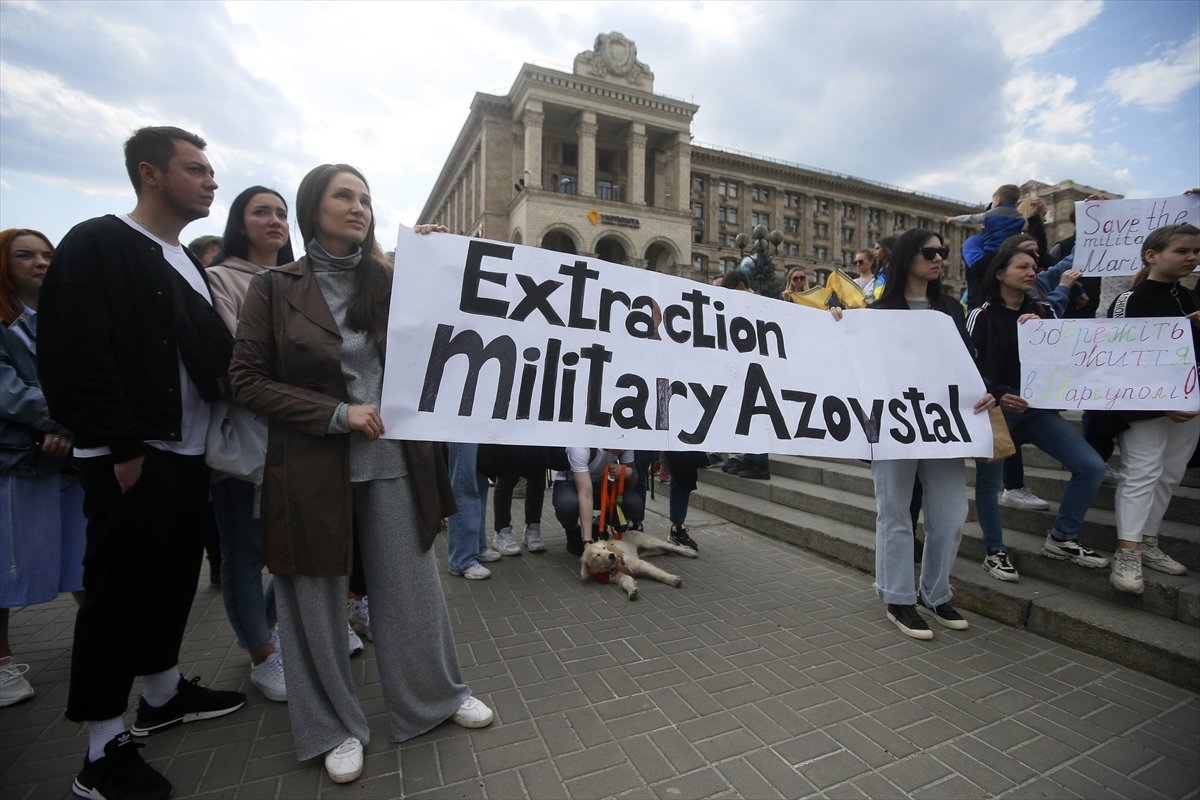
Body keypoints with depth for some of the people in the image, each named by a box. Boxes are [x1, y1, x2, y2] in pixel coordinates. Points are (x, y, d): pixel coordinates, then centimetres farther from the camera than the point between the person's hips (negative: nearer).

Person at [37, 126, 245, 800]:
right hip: (132, 459, -7)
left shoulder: (190, 263, 16)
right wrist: (123, 448, -18)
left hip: (190, 454, 8)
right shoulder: (96, 245, -8)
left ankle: (164, 694, 36)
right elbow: (73, 358, -16)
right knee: (120, 593, 2)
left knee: (175, 581, 17)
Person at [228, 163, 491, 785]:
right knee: (319, 600, 12)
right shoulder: (275, 289, -1)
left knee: (411, 584, 12)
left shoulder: (388, 283, 6)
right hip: (312, 470, -2)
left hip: (393, 462, 2)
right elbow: (246, 381, -4)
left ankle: (438, 694, 34)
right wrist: (337, 414, -16)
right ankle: (334, 726, 34)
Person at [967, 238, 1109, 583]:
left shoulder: (1041, 312, 12)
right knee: (989, 481, 0)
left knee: (1092, 466, -4)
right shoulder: (983, 315, -2)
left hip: (1037, 407, 5)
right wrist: (998, 396, -22)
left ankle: (1061, 539, 14)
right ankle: (994, 552, 18)